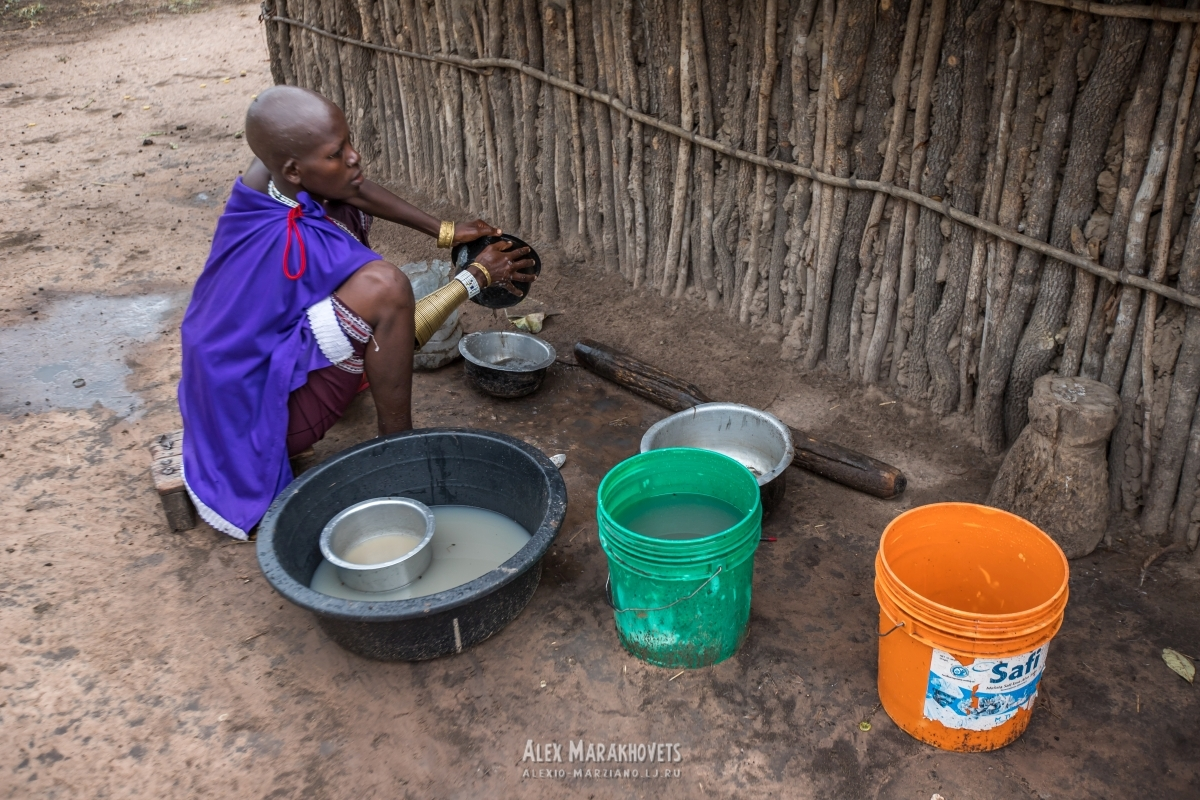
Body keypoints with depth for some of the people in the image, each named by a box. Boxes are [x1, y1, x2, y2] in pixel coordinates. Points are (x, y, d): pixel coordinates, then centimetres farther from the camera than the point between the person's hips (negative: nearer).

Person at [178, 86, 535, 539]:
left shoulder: (266, 177, -12)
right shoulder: (302, 246, -30)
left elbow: (355, 189, 7)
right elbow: (402, 330, -18)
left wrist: (444, 232, 2)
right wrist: (478, 275, -6)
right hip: (262, 418, -9)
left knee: (347, 207, 9)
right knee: (382, 287, -33)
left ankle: (350, 372, 19)